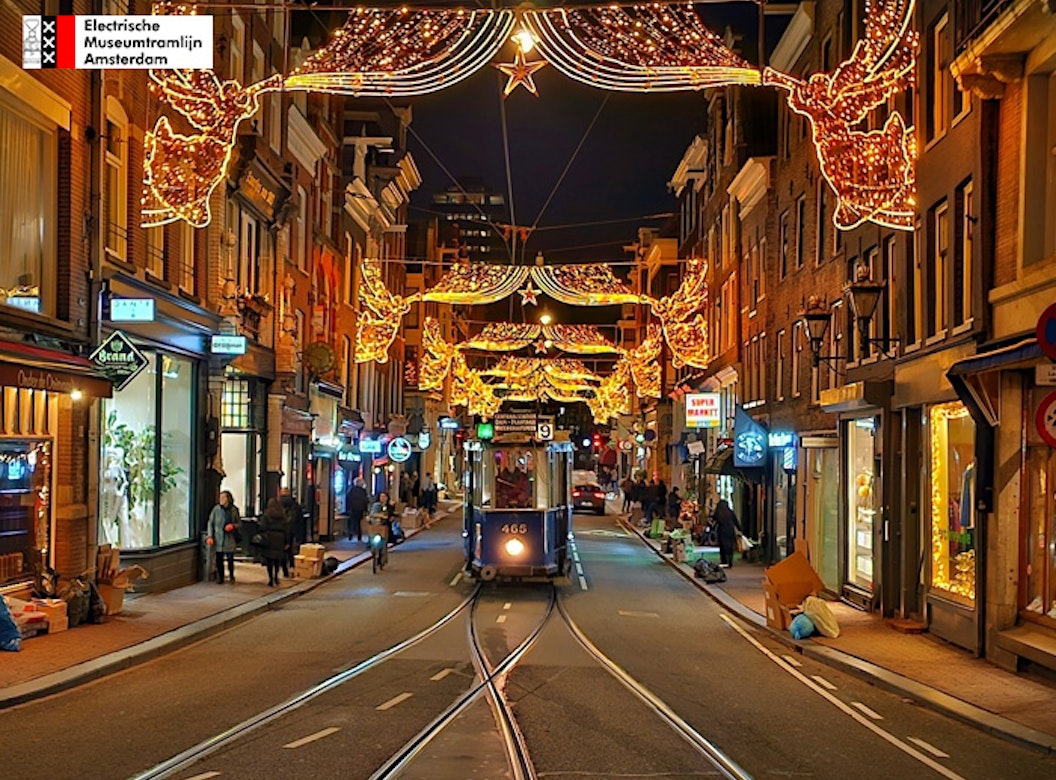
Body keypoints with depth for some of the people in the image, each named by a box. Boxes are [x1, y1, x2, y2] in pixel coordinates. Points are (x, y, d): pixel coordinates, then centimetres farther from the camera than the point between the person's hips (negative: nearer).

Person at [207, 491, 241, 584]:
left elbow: (240, 523, 10)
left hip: (230, 540, -1)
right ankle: (220, 577, 19)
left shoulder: (233, 510, 1)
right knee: (219, 560, 3)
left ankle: (232, 576, 21)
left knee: (230, 559, 0)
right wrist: (209, 536, -5)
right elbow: (210, 523, 3)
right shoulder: (216, 509, 0)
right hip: (218, 540, 1)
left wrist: (233, 526, -11)